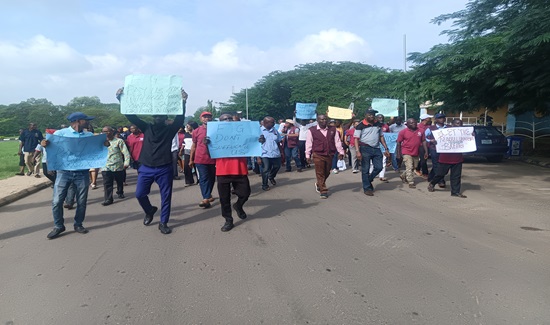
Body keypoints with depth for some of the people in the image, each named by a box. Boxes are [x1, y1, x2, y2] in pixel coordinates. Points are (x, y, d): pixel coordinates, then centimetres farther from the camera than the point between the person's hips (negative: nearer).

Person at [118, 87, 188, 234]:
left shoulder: (170, 129, 2)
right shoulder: (147, 127, 8)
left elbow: (180, 118, -13)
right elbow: (131, 116, 2)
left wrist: (183, 101, -27)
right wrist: (121, 99, -8)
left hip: (164, 169, -2)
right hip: (146, 168, 2)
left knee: (166, 197, 2)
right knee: (140, 194, 3)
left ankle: (163, 223, 16)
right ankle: (150, 211, 33)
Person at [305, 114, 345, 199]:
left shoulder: (333, 130, 6)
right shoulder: (312, 130, -3)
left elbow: (337, 141, 8)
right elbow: (308, 143, 1)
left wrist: (341, 152, 3)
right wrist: (308, 155, 1)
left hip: (329, 155, 4)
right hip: (318, 155, -4)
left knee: (327, 173, 14)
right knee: (320, 173, -2)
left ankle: (318, 184, 39)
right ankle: (323, 191, 5)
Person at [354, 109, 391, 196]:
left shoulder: (378, 124, 10)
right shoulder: (361, 125, -7)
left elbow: (381, 137, 16)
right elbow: (356, 139, -10)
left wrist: (386, 148, 11)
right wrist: (358, 151, -19)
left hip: (376, 149, 5)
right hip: (365, 149, -5)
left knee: (379, 167, 4)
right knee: (365, 169, 2)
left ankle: (368, 180, 27)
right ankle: (367, 188, 12)